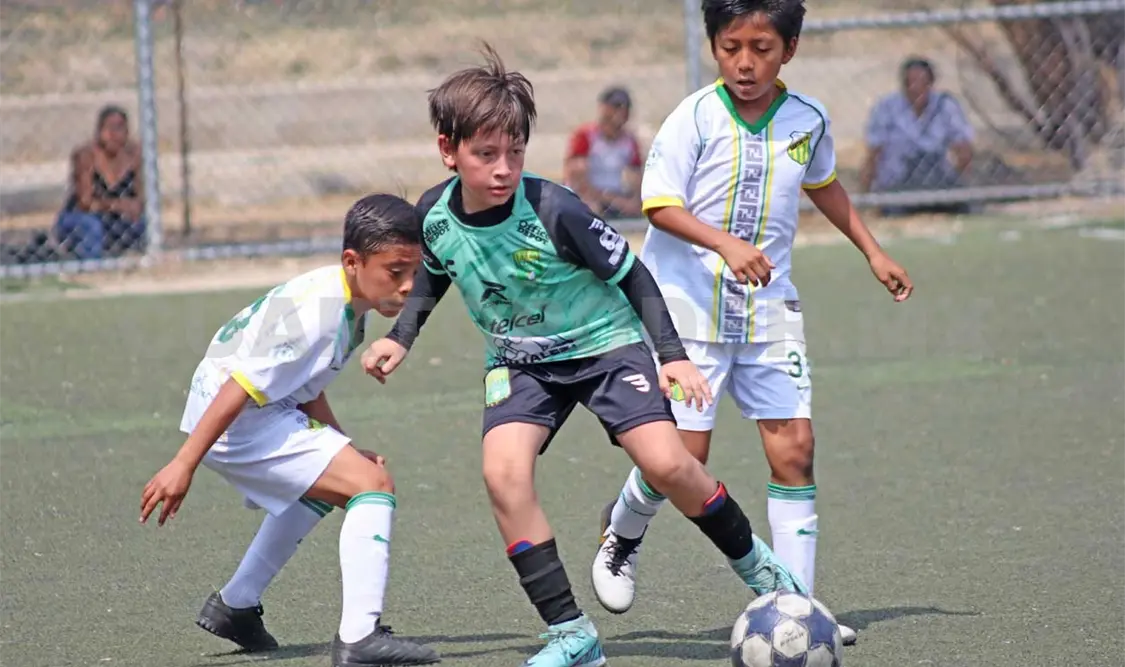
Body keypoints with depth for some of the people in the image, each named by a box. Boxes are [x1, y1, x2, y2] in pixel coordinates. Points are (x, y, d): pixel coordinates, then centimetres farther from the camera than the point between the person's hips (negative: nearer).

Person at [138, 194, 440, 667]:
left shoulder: (350, 304, 5)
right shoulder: (317, 311, -25)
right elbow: (241, 387, -27)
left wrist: (343, 449, 5)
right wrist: (183, 466, -27)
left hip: (264, 411, 11)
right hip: (236, 422, -11)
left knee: (320, 487, 35)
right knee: (373, 485, -18)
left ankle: (234, 607, 46)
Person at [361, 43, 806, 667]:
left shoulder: (554, 210, -27)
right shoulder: (435, 215, -13)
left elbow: (630, 274, -14)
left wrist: (673, 354, -20)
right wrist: (400, 337, 1)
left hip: (604, 341, -3)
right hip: (520, 359, 4)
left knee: (666, 463, -20)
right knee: (503, 471, -23)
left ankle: (754, 563, 11)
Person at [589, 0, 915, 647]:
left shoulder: (808, 121, 2)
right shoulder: (696, 117, -11)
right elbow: (661, 204, -15)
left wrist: (874, 253, 26)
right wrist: (726, 243, -30)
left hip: (769, 307, 4)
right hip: (688, 304, -4)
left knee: (794, 449, -5)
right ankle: (624, 529, 29)